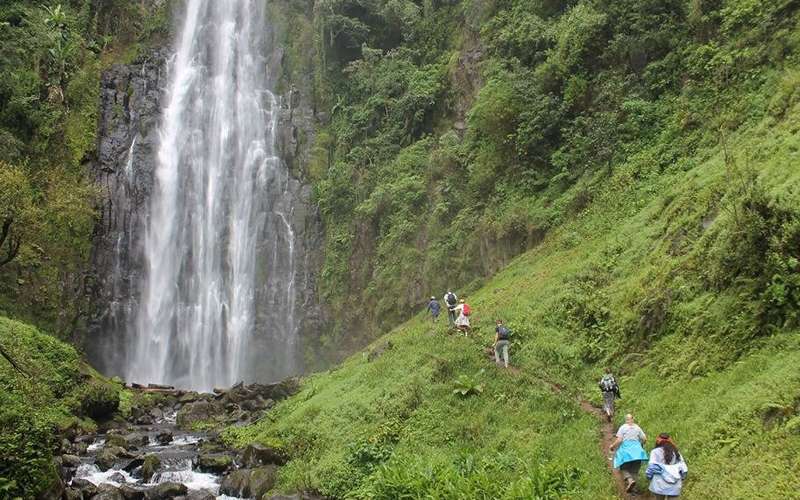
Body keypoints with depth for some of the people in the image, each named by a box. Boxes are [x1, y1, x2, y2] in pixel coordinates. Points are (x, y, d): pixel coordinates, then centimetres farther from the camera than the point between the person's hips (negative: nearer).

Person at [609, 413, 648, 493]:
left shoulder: (623, 427, -4)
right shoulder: (637, 427, 8)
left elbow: (619, 440, -10)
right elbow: (644, 439, 7)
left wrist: (612, 446, 4)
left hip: (626, 449, -3)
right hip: (637, 450, 3)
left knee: (624, 468, 4)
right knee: (635, 468, 12)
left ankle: (629, 480, -21)